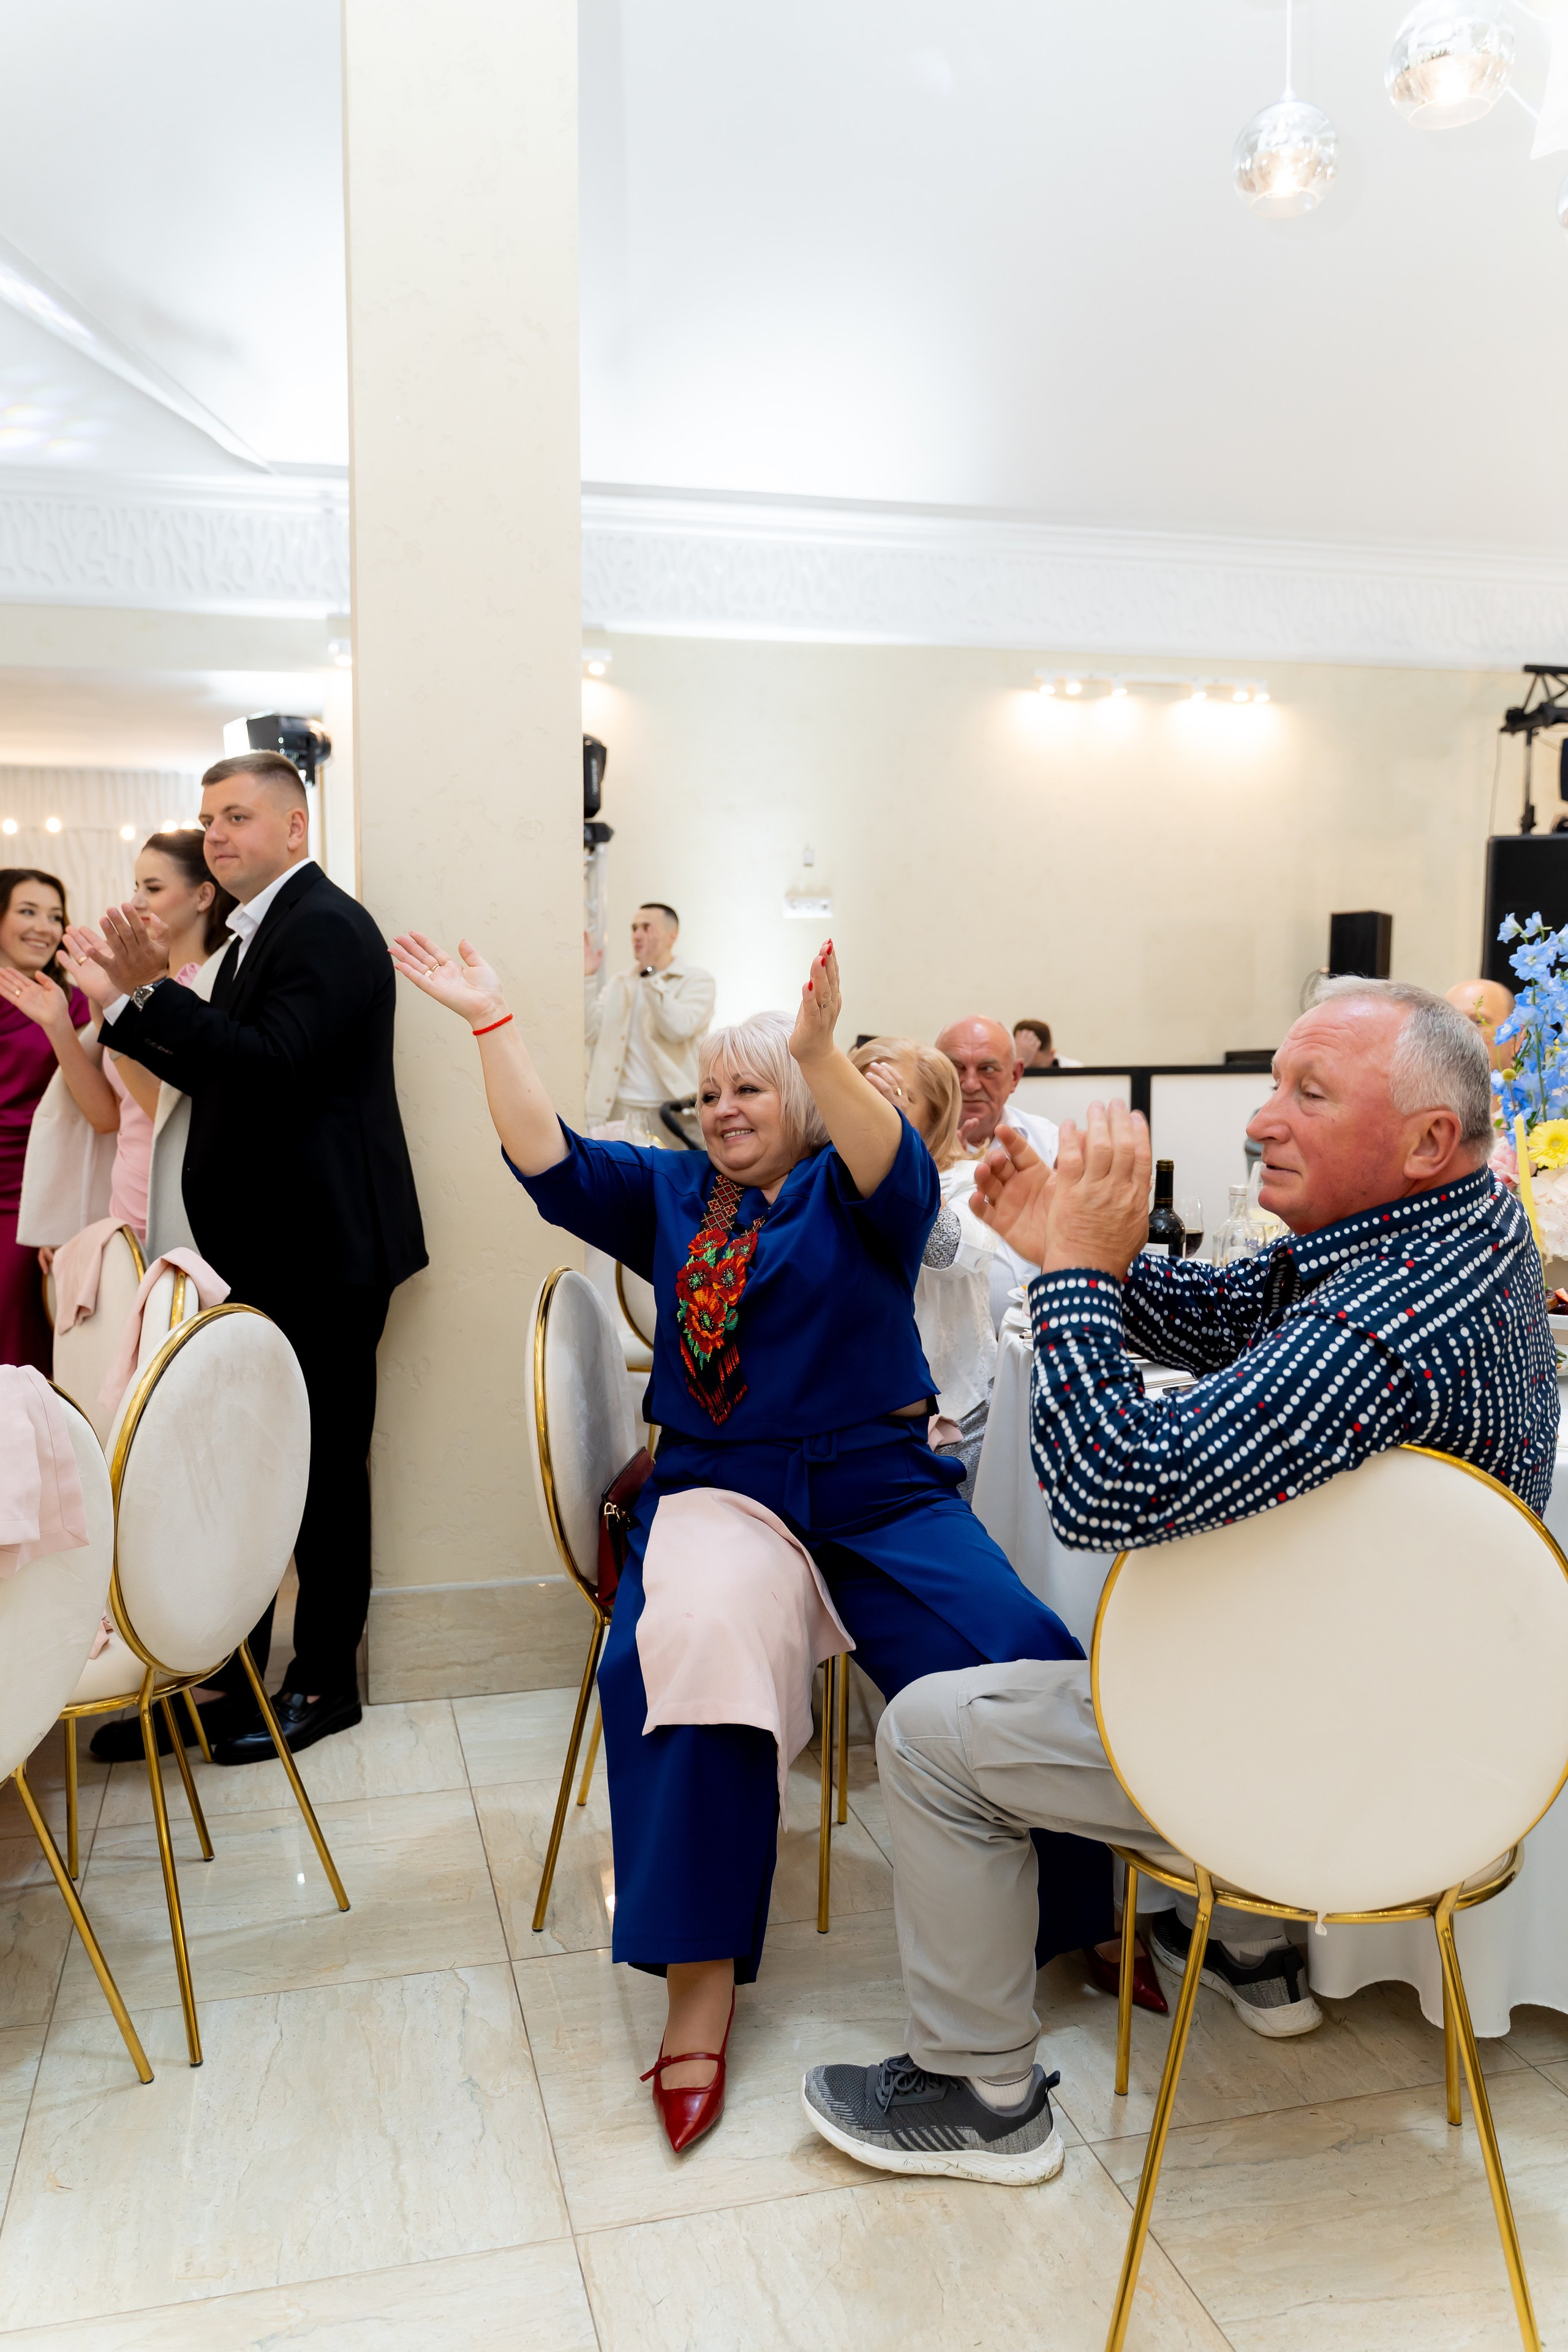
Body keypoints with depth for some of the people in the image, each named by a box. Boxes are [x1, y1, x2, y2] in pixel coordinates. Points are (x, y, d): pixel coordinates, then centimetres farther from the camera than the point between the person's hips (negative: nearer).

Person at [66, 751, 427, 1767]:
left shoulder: (327, 927, -14)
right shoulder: (260, 933, 16)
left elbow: (271, 1061, -25)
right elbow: (216, 1075, 15)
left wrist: (154, 990, -27)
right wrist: (126, 997, 9)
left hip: (322, 1254, -10)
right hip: (266, 1253, 10)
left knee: (323, 1465, 3)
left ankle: (324, 1682, 18)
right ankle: (232, 1674, 28)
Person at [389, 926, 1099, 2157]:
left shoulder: (851, 1191, 5)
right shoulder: (672, 1194, 18)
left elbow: (898, 1169, -18)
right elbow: (553, 1163, 7)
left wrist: (822, 1052, -36)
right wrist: (493, 1022, -1)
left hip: (875, 1487, -2)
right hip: (713, 1485, 2)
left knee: (1016, 1659, -22)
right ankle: (702, 1980, -17)